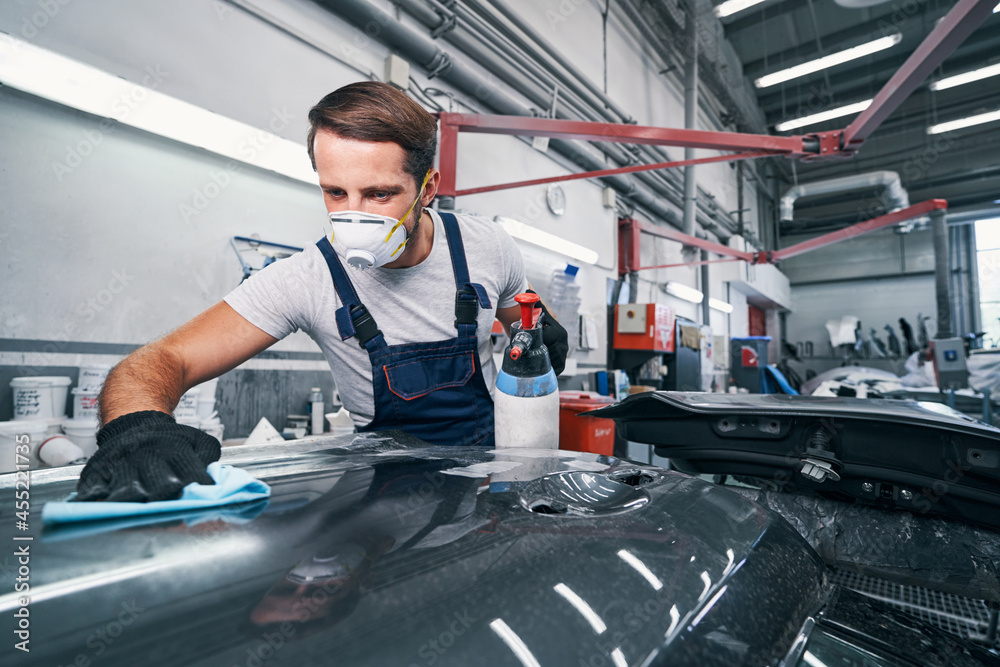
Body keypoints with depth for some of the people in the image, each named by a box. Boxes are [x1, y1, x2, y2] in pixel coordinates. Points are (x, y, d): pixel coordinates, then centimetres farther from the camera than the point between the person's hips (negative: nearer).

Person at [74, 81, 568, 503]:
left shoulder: (486, 246, -12)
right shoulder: (306, 281, -19)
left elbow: (521, 320, 9)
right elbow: (164, 361, -21)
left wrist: (541, 336, -13)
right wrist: (136, 426, -43)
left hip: (492, 450, 2)